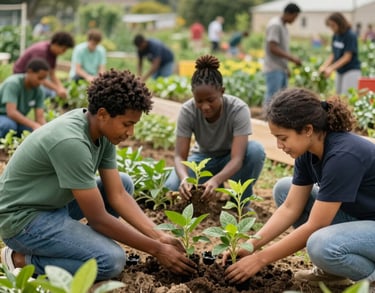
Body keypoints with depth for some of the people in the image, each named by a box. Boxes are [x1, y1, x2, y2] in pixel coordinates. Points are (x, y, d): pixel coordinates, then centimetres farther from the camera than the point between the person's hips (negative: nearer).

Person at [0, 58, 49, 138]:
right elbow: (11, 112, -35)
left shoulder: (39, 91, -8)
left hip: (18, 120, 6)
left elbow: (40, 117, -12)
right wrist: (33, 125, -45)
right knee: (9, 125, -39)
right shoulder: (13, 83, -24)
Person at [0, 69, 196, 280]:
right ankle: (23, 260, -7)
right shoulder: (71, 142, -31)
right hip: (22, 217, -9)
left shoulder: (103, 131, -4)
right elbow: (98, 219, -26)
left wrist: (159, 236, -10)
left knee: (124, 183, 9)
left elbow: (117, 195, 0)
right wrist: (156, 249, -19)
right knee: (111, 260, -24)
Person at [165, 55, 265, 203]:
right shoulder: (187, 111, -24)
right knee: (172, 187, -28)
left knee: (256, 149, -34)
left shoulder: (238, 109, -30)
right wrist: (184, 178, -49)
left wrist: (216, 180, -56)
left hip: (229, 160, -1)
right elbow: (180, 156, -26)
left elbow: (237, 158, -36)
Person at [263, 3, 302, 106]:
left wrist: (286, 67, 16)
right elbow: (273, 48, -20)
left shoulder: (283, 26, 16)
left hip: (281, 69, 10)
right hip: (274, 69, -10)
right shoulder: (275, 25, -14)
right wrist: (292, 58, -19)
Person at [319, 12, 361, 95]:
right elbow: (333, 54, 9)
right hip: (340, 71, 8)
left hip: (351, 71, -8)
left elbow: (347, 57, -17)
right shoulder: (336, 36, 6)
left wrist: (331, 68, -20)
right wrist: (324, 66, -6)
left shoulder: (351, 36, -15)